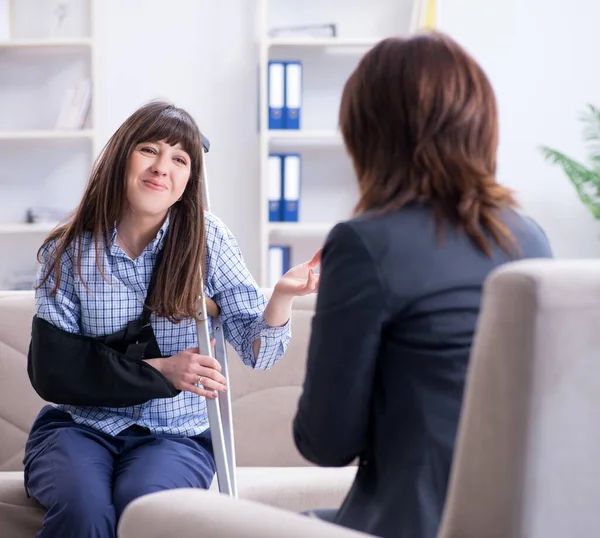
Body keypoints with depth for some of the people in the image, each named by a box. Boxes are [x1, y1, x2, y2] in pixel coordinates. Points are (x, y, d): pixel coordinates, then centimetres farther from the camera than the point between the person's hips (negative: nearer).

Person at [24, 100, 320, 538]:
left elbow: (258, 352, -5)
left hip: (174, 436, 0)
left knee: (142, 503, -32)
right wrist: (159, 371, -15)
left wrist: (283, 295, -27)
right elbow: (52, 370, -5)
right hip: (78, 426, 0)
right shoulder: (69, 251, -2)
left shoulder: (207, 239, -2)